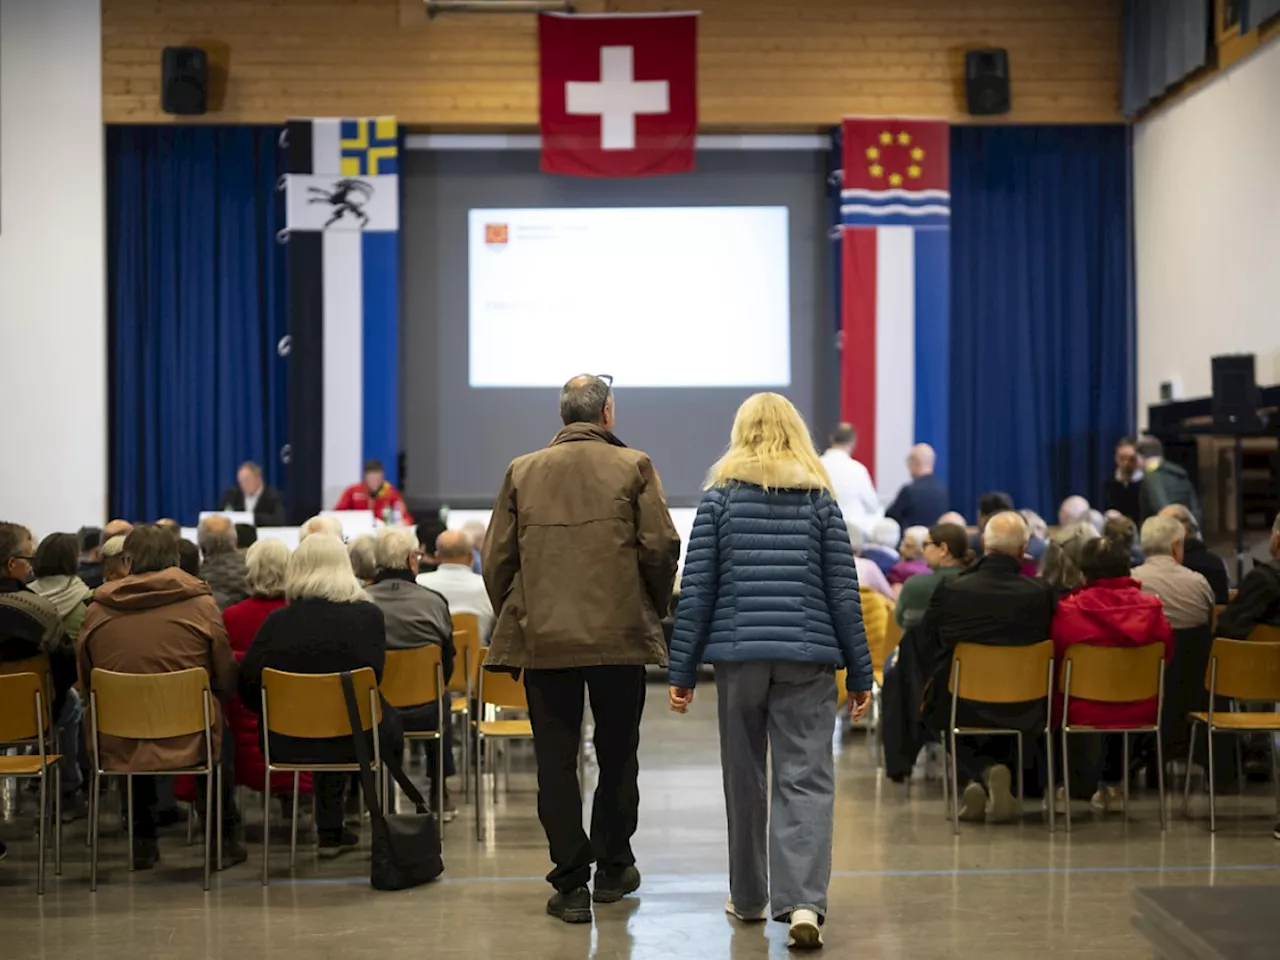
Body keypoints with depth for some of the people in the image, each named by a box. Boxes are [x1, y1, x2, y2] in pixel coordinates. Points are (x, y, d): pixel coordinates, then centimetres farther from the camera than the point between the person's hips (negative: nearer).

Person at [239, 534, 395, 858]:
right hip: (355, 739, -2)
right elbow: (374, 677, -3)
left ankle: (330, 832, 37)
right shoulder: (368, 615, -10)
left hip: (288, 741, 2)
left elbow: (248, 685, -3)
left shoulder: (278, 621, -8)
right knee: (388, 722, 30)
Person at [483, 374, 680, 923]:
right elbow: (660, 547, -6)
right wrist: (654, 608, 11)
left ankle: (570, 884, 5)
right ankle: (612, 868, 23)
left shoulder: (522, 472, 4)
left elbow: (496, 557, 4)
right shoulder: (632, 467, -2)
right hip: (620, 633, -1)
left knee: (556, 760, 5)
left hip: (543, 636, 1)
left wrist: (512, 616, 17)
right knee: (616, 754, 14)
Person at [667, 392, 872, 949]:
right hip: (808, 655, 0)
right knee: (806, 780, -3)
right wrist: (860, 672, 9)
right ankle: (802, 901, -19)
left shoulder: (720, 496, 4)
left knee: (744, 777, 13)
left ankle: (749, 897, 23)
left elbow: (696, 589, 1)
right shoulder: (819, 500, 6)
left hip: (739, 653, 0)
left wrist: (682, 670, 5)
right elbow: (843, 591, 4)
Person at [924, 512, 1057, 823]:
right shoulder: (1040, 593, -15)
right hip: (1021, 709, 1)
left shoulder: (950, 588, -14)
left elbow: (932, 645, 0)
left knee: (962, 744, 34)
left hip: (960, 704, 0)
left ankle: (980, 776, 6)